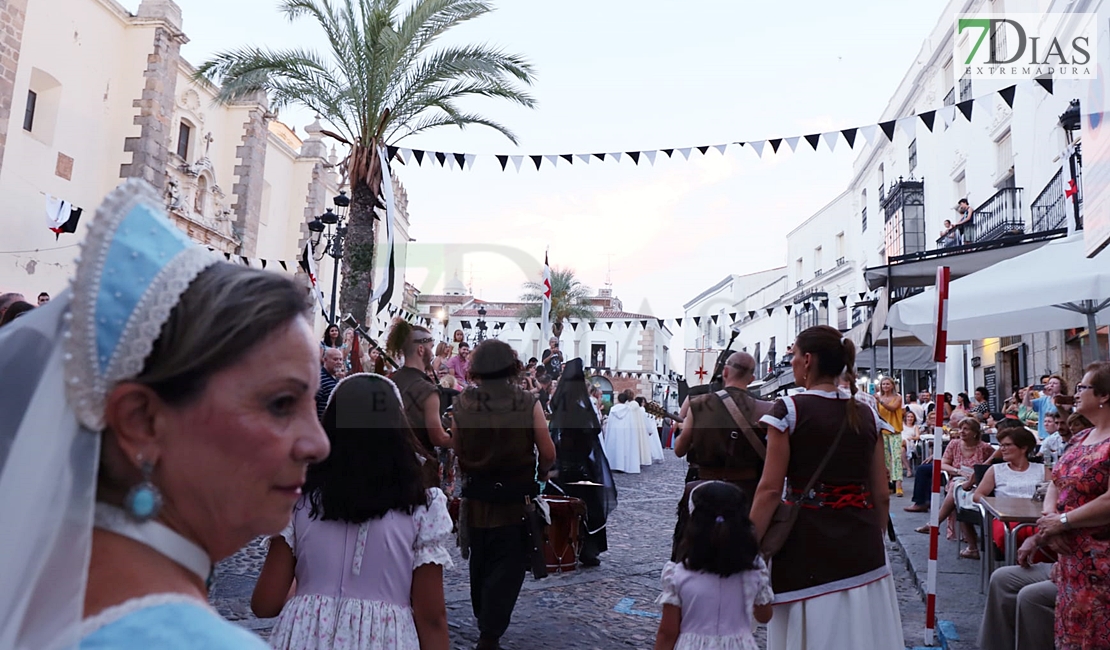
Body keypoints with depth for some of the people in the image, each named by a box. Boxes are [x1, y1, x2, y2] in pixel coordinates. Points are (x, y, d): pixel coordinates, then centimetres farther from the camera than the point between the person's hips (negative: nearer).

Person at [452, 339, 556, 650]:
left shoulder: (462, 403, -9)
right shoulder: (527, 403, -14)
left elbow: (458, 453, -3)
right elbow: (548, 454, -10)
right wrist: (540, 473, 12)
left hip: (476, 500, 3)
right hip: (516, 501, -3)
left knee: (481, 566, 22)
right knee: (506, 571, 8)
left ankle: (484, 622, 41)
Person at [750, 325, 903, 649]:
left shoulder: (788, 409, -10)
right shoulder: (867, 415, 5)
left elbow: (770, 490, -13)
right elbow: (881, 494, 8)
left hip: (809, 543, -5)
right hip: (863, 546, 5)